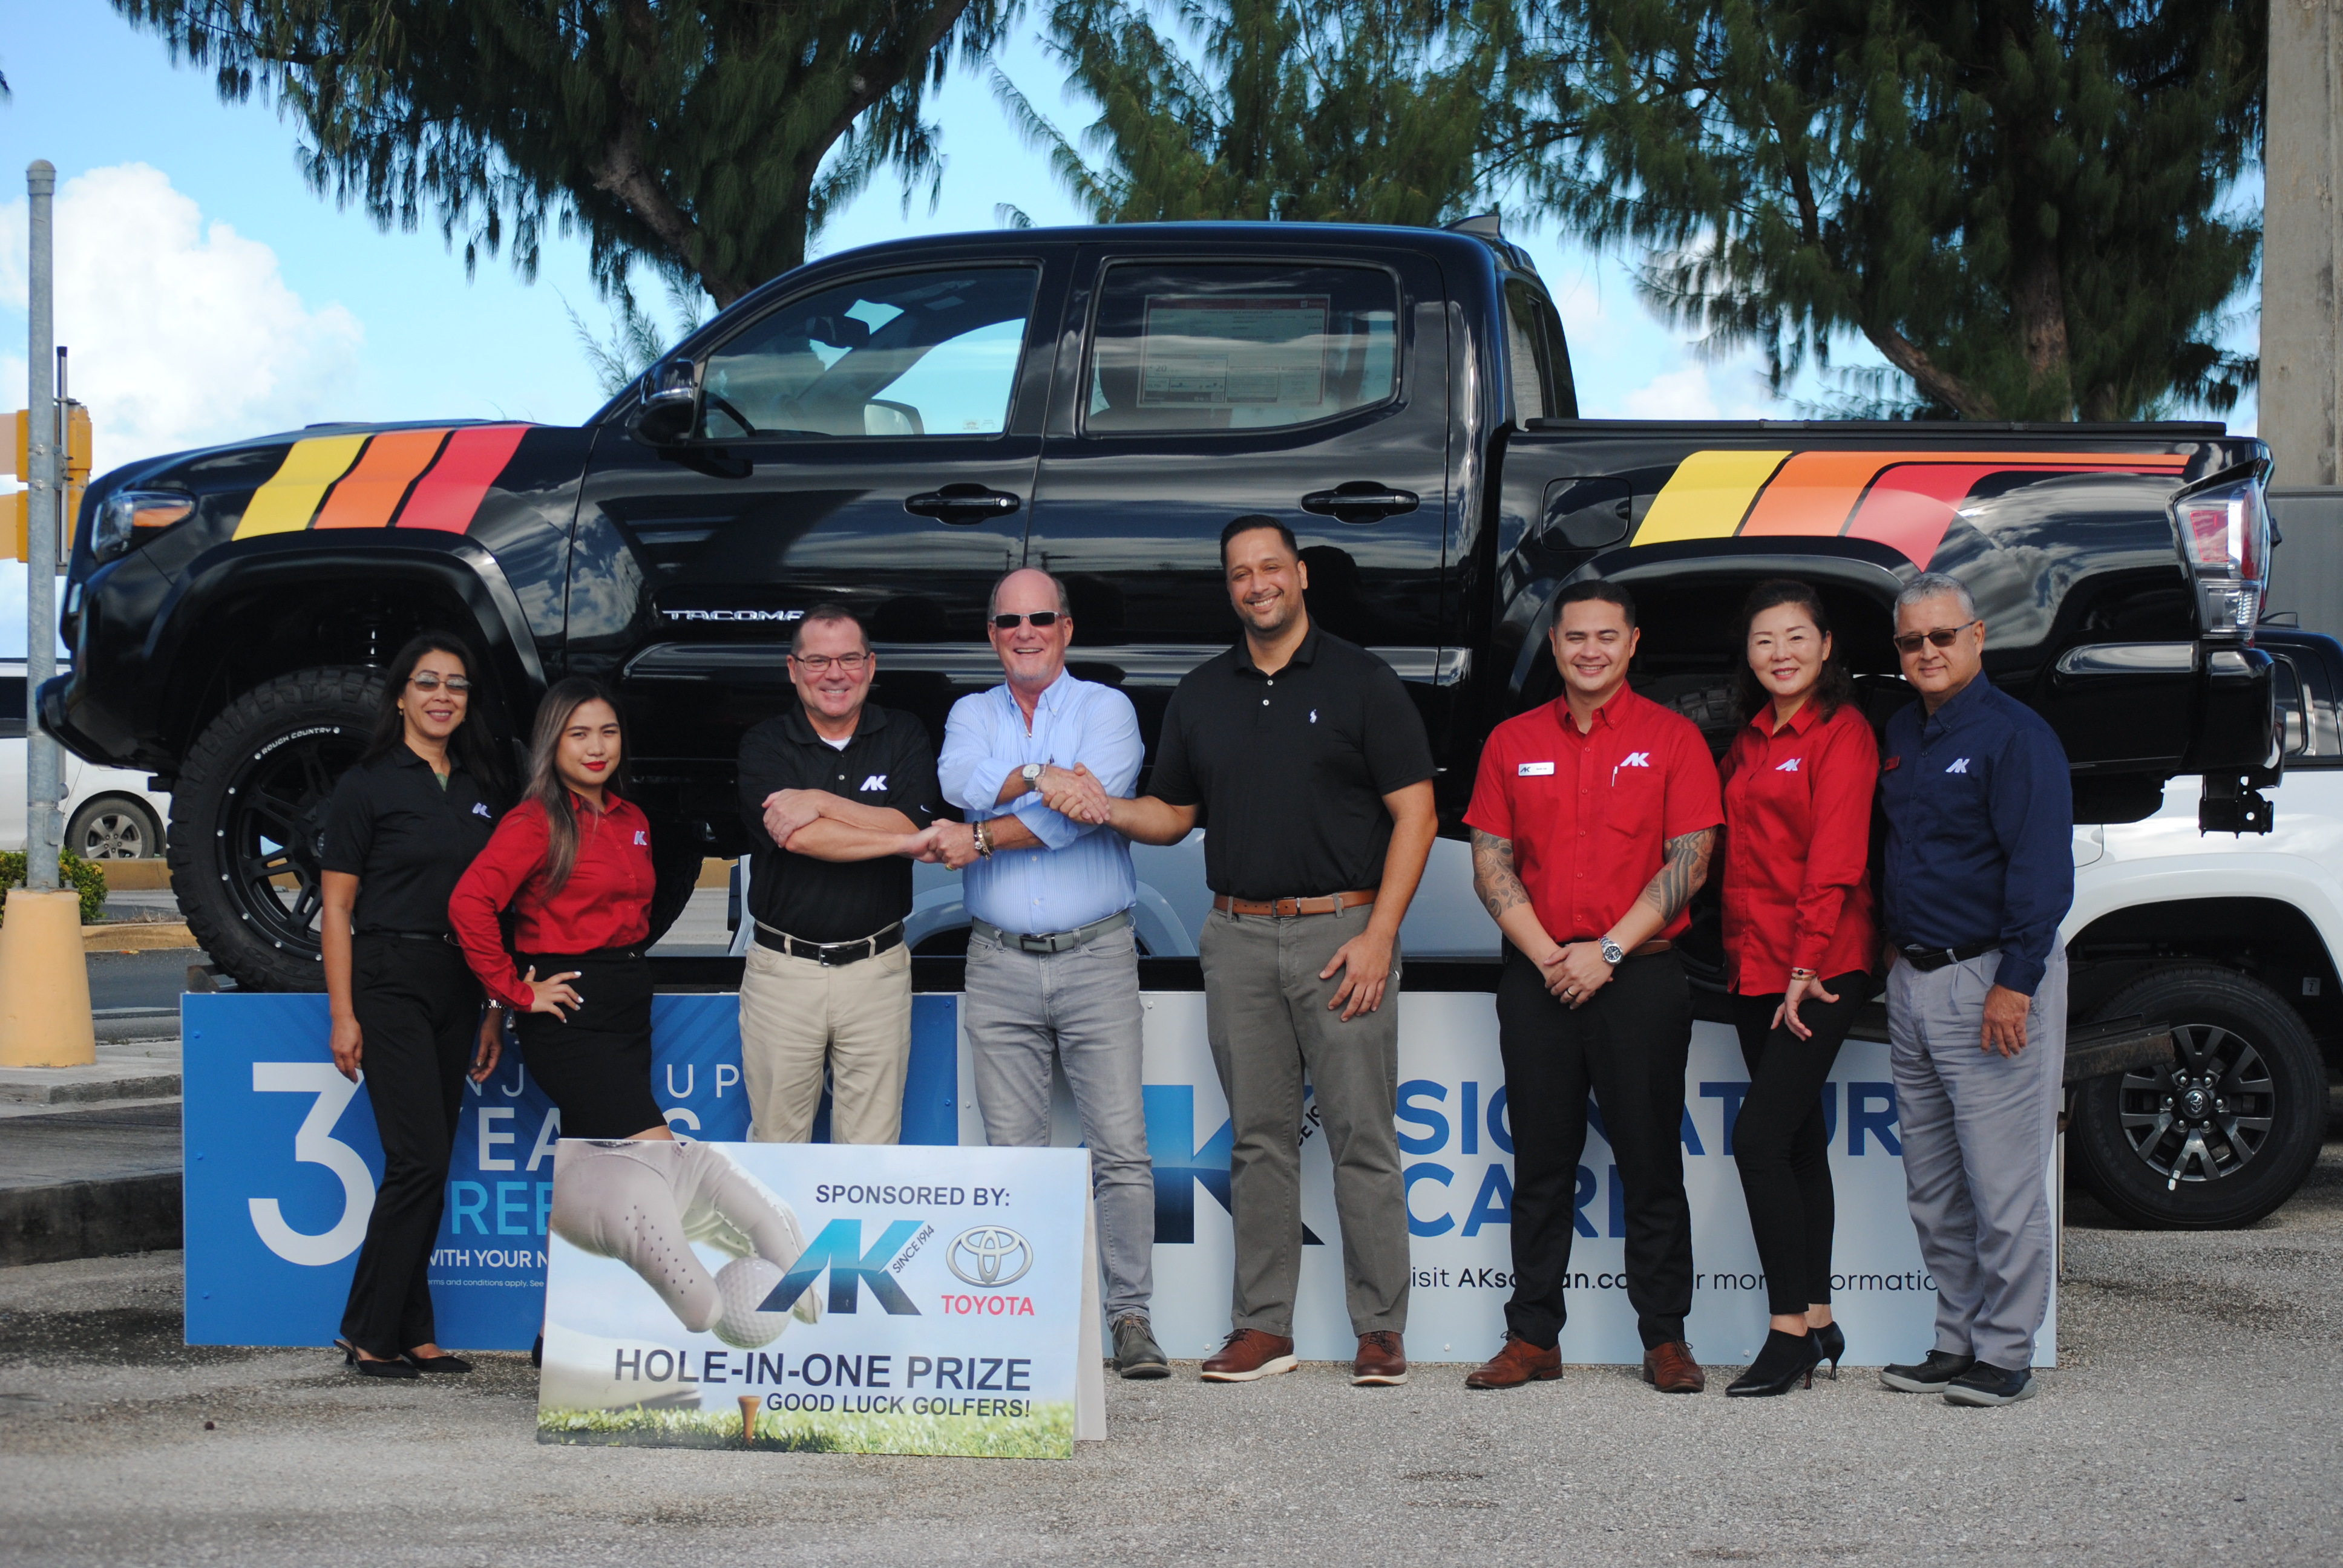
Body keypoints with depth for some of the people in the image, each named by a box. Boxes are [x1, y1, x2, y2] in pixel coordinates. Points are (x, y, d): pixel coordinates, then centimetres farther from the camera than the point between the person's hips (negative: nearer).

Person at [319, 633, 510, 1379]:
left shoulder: (481, 788, 14)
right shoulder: (368, 785, -3)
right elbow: (336, 909, -4)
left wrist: (494, 1010, 11)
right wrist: (343, 1015, -11)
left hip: (458, 988, 6)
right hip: (388, 982, -6)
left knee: (427, 1166, 7)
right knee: (419, 1161, -12)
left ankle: (409, 1335, 11)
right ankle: (369, 1334, -4)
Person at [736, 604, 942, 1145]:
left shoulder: (903, 737, 6)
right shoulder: (765, 745, 1)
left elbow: (915, 827, -10)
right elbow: (797, 837, -15)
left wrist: (821, 802, -16)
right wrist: (898, 839, -13)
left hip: (876, 970, 1)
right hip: (782, 972, -1)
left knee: (872, 1148, 3)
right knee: (776, 1142, 4)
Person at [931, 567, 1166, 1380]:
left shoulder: (1106, 709, 4)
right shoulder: (972, 716, 13)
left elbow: (1085, 811, -13)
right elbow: (962, 781, -10)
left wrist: (982, 838, -9)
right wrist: (1038, 778, -23)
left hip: (1096, 956, -2)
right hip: (1000, 964, 2)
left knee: (1121, 1148, -6)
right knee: (1014, 1153, 3)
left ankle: (1130, 1316, -1)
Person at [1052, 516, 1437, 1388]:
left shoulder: (1361, 682, 0)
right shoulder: (1200, 696, 13)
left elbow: (1413, 813, -3)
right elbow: (1175, 815, 18)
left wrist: (1378, 936, -11)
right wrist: (1108, 809, -5)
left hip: (1343, 931, -4)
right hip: (1239, 938, 4)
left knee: (1362, 1136, -4)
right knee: (1259, 1139, 6)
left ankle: (1380, 1329, 1)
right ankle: (1263, 1327, 11)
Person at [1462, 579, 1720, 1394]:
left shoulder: (1672, 738, 2)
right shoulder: (1512, 742, 10)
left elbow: (1689, 863, -4)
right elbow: (1490, 865, 6)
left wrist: (1608, 951, -11)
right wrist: (1548, 955, -6)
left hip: (1641, 976, -2)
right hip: (1537, 979, 2)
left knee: (1650, 1159, 0)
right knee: (1542, 1161, 5)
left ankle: (1665, 1338, 6)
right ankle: (1533, 1335, 10)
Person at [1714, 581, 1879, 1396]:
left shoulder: (1842, 733, -8)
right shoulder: (1750, 740, 16)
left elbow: (1835, 861, -14)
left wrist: (1805, 969, -19)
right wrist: (1741, 956, 8)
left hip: (1820, 971, -8)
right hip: (1755, 971, 8)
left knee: (1758, 1137, -15)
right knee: (1798, 1143, 12)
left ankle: (1789, 1331, -11)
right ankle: (1817, 1323, 18)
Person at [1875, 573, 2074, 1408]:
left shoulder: (2015, 735, -10)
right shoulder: (1900, 735, 15)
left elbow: (2042, 872, -15)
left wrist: (2014, 983, -20)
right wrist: (1890, 955, 14)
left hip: (1991, 981, -8)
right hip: (1911, 984, 8)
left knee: (2002, 1182, -5)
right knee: (1933, 1188, 12)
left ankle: (2005, 1353, 2)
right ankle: (1957, 1340, 21)